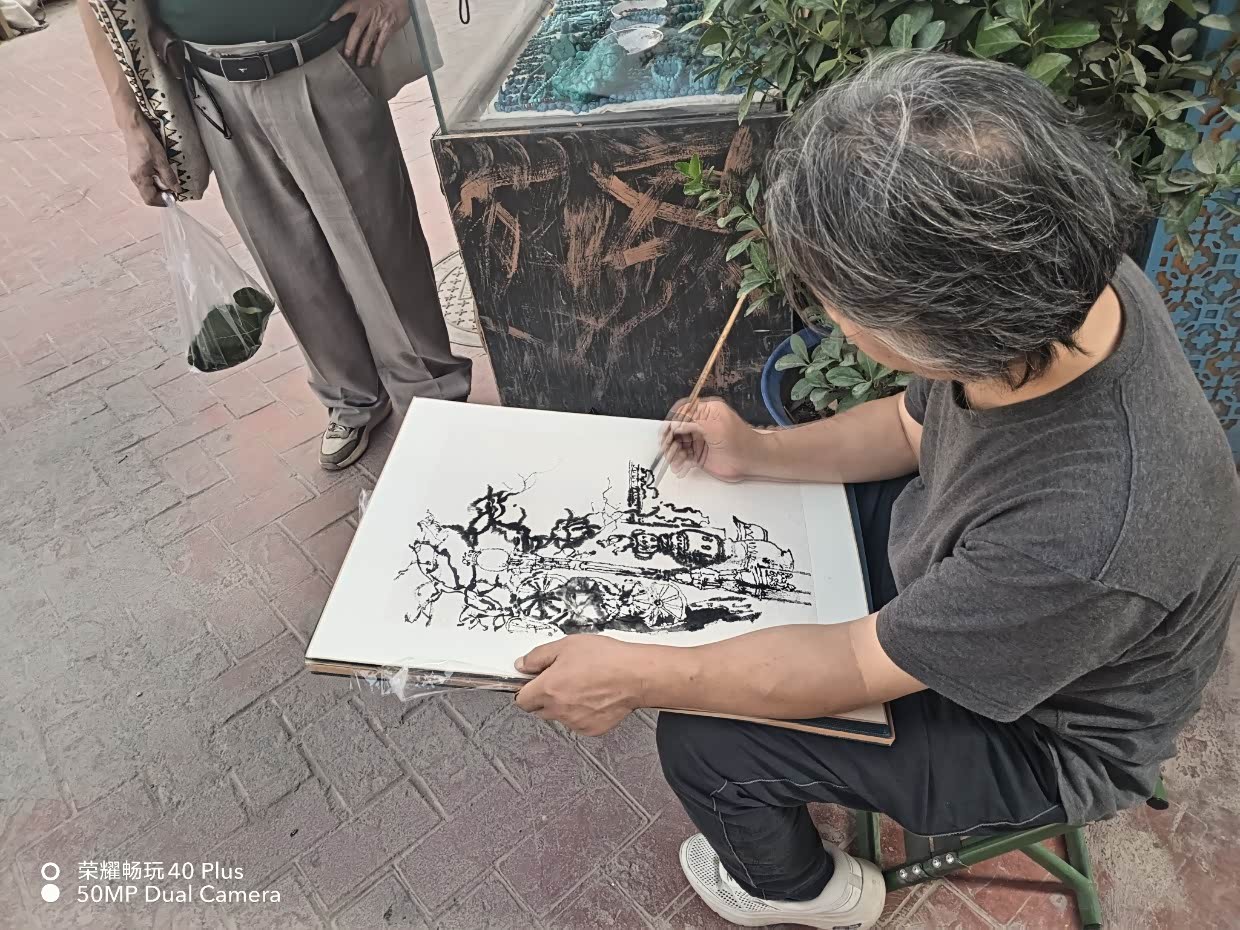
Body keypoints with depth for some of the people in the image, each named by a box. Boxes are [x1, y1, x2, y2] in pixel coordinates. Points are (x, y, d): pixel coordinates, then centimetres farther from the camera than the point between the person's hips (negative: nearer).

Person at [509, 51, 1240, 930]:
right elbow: (916, 426, -3)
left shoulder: (1088, 536, -45)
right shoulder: (1056, 280, -23)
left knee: (705, 742, -6)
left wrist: (637, 675, -22)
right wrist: (758, 453, -9)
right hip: (953, 562, 7)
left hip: (1037, 727, -6)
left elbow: (863, 667, -29)